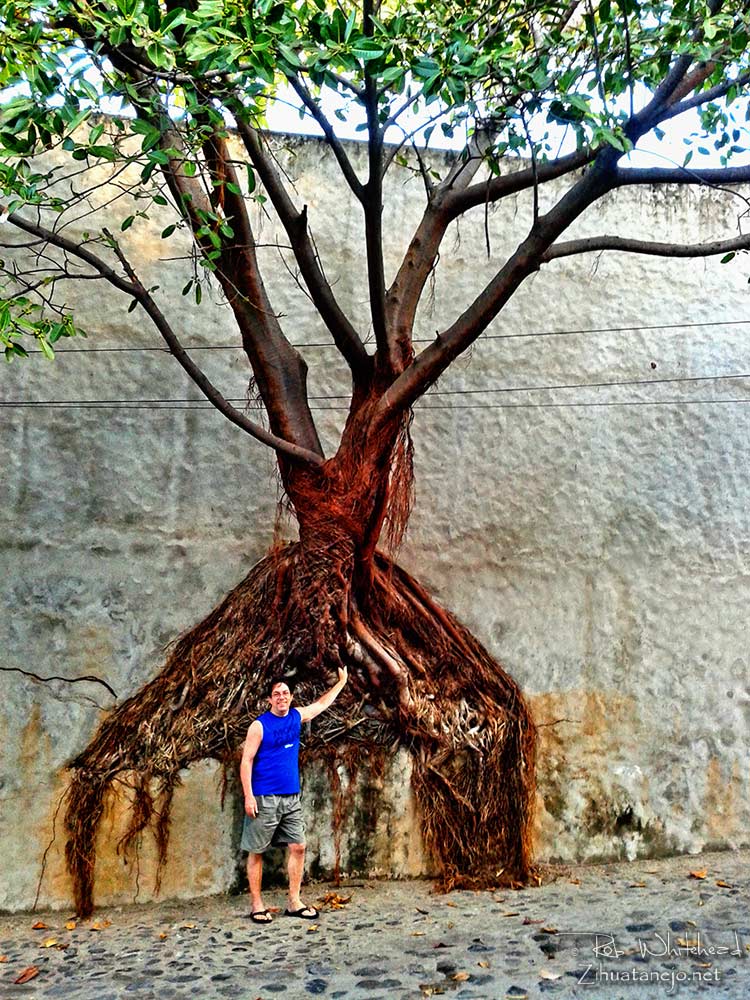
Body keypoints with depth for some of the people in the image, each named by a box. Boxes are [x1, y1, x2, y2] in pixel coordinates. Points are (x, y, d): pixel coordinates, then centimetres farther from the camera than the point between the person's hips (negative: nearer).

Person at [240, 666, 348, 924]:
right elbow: (246, 761, -10)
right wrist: (248, 796, -17)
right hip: (264, 798, -5)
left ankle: (293, 902, 15)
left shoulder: (297, 717, 7)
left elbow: (322, 703, 23)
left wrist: (342, 682, 30)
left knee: (297, 847, 4)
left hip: (291, 797, 5)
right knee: (256, 852, 3)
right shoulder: (259, 725, -8)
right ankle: (256, 905, 14)